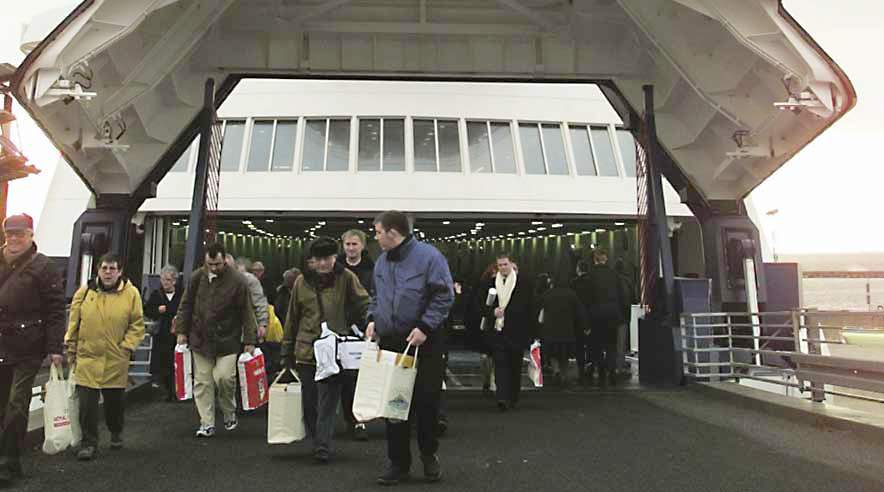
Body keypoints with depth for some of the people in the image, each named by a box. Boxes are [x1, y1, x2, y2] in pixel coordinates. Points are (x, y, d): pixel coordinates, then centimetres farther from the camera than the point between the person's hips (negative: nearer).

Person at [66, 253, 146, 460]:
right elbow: (73, 323, 8)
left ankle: (116, 434, 36)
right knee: (87, 403, -2)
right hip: (87, 357, 1)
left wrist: (127, 346, -8)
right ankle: (89, 443, 10)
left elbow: (137, 325, 0)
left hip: (116, 360, 0)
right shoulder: (85, 292, 2)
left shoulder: (131, 293, -3)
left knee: (115, 401, 13)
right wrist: (71, 350, 8)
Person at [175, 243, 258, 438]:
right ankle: (207, 423, 15)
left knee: (224, 377, -10)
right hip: (200, 339, 3)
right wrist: (181, 331, 8)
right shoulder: (197, 277, 1)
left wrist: (249, 340, -7)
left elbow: (247, 313, -5)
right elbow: (186, 306, 11)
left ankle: (229, 414, 17)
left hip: (227, 340, -3)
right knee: (202, 382, 5)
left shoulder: (237, 281, -9)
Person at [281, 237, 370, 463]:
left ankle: (323, 446, 2)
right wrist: (287, 351, 15)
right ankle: (316, 441, 28)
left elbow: (364, 305, 1)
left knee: (328, 402, -4)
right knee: (309, 402, 11)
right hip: (306, 351, 4)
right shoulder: (302, 282, 7)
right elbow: (292, 318, 13)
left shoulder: (346, 278, -2)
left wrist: (371, 324, -17)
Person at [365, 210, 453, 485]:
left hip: (423, 342, -5)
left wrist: (424, 326, -20)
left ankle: (429, 455, 28)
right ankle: (398, 463, 20)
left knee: (427, 400, 5)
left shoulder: (428, 256, -11)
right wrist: (373, 318, 5)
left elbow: (444, 296, -14)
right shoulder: (382, 261, 9)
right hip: (389, 342, 5)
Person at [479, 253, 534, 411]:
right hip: (497, 331, 1)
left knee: (515, 364, 9)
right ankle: (503, 398, -13)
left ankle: (513, 398, 24)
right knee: (500, 363, -8)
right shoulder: (491, 284, 8)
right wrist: (492, 312, -11)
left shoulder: (523, 282, 0)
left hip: (516, 331, -1)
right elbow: (483, 306, 11)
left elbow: (529, 307, 0)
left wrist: (530, 332, -5)